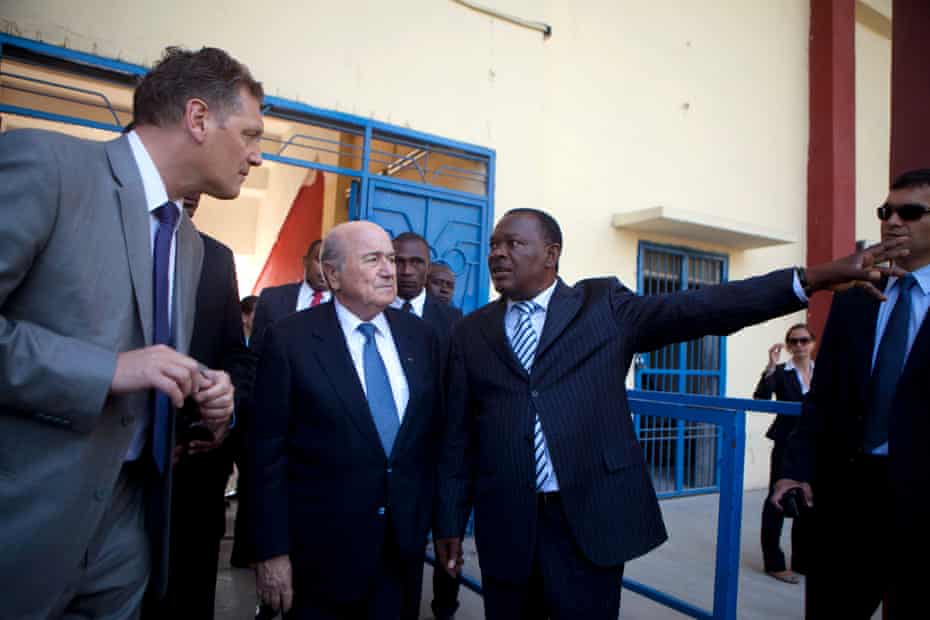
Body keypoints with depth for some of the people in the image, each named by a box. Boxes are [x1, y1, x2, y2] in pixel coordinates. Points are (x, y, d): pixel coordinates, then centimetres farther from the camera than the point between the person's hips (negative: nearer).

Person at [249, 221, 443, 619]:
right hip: (323, 548, -3)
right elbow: (268, 452, -9)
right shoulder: (289, 340, -11)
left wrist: (431, 519, 7)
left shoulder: (420, 338, 1)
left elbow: (434, 434, 6)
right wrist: (272, 551, -9)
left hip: (407, 542, 4)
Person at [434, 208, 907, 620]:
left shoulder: (604, 305, 0)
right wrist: (450, 524, 7)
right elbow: (457, 439, 7)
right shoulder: (471, 332, 6)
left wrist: (817, 277, -17)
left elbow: (701, 309, -9)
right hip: (505, 525, 3)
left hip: (589, 518, -2)